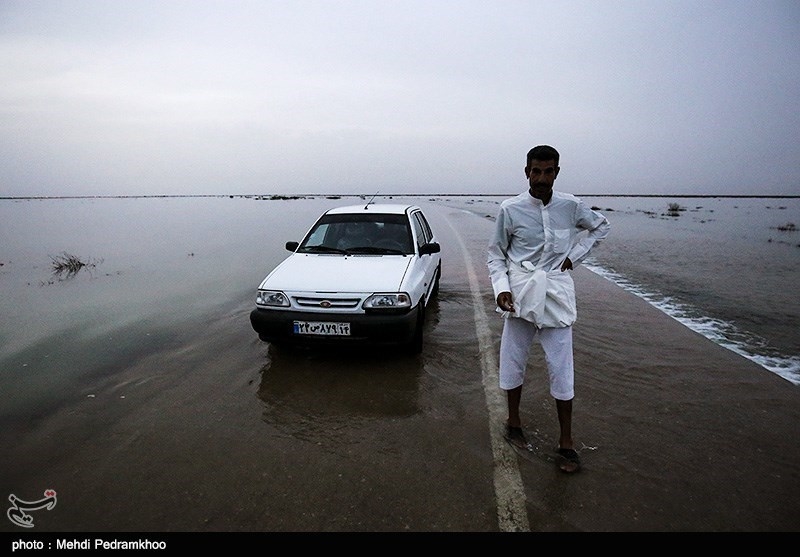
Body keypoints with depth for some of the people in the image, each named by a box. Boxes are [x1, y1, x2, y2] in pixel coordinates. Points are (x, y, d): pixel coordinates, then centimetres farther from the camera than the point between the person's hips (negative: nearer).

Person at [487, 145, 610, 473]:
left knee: (561, 368, 2)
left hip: (557, 294, 1)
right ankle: (514, 424, 31)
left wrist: (574, 255, 6)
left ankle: (566, 442, 16)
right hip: (521, 294, 0)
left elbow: (601, 226, 19)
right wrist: (501, 288, -11)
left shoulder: (570, 206, 1)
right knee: (514, 362, 10)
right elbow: (495, 253, 3)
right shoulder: (510, 209, -4)